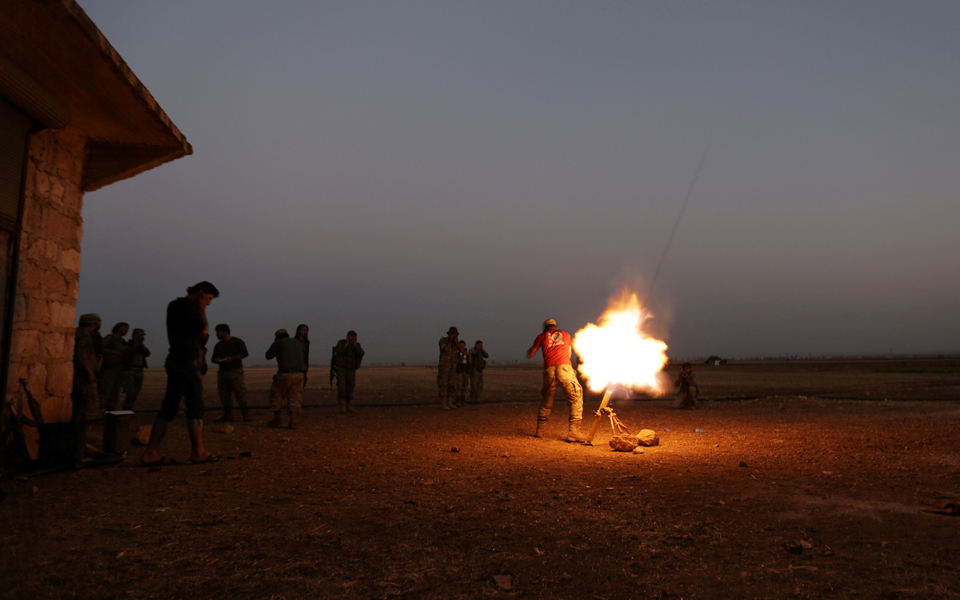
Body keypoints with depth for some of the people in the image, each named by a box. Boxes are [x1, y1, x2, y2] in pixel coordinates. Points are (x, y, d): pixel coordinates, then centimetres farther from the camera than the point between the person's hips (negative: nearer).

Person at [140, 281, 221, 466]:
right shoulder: (185, 305, -9)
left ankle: (151, 453, 5)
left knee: (169, 407, 7)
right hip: (187, 362, -10)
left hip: (177, 361, 10)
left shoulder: (176, 305, 21)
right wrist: (201, 308, 1)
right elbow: (203, 331, -9)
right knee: (195, 406, -4)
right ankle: (198, 452, 2)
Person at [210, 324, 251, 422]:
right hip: (223, 372, 6)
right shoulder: (218, 345, 16)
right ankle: (228, 415, 5)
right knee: (224, 395, 1)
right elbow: (213, 358, 18)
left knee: (240, 393, -11)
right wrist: (216, 360, -7)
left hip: (235, 371, -6)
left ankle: (245, 414, -8)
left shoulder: (237, 341, 0)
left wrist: (232, 358, -17)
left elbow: (245, 353, -7)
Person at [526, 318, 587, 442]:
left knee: (547, 401, 18)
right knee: (576, 398, 3)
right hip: (565, 368, -1)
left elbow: (530, 355, 25)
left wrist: (530, 349, 47)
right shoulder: (566, 335, 24)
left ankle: (539, 431, 19)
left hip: (549, 370, 2)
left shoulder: (541, 337, 20)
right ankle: (573, 430, -10)